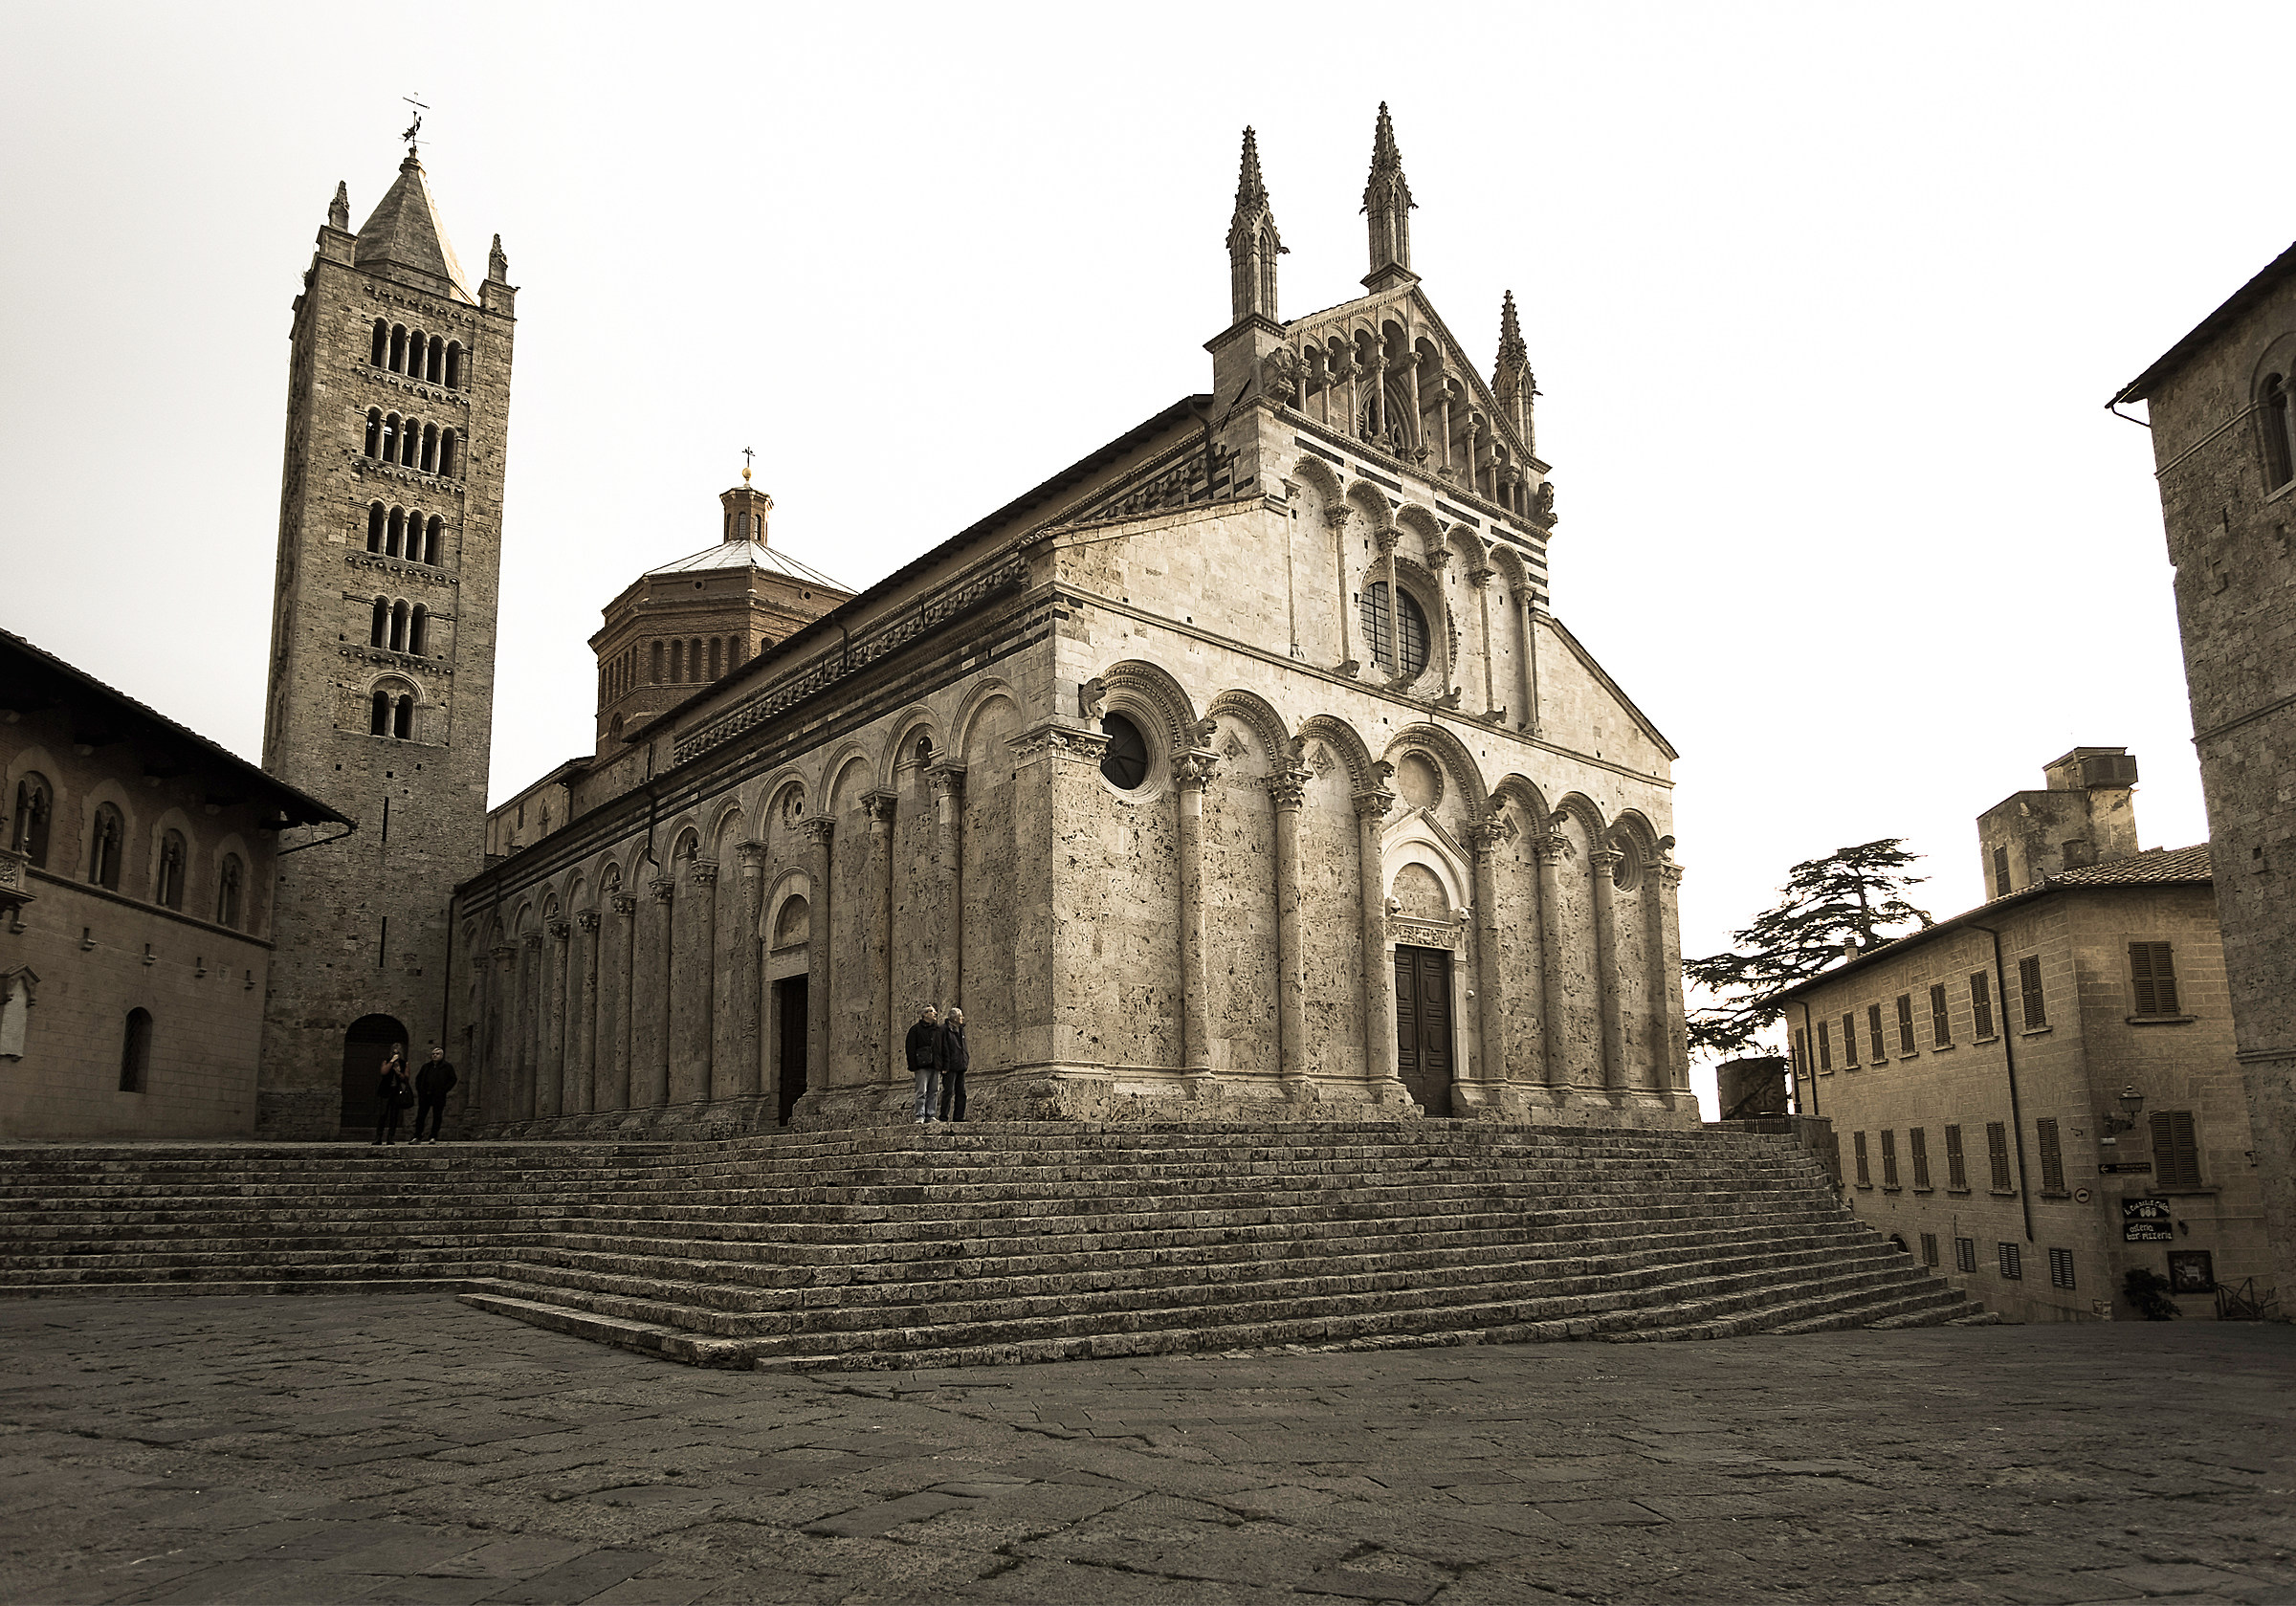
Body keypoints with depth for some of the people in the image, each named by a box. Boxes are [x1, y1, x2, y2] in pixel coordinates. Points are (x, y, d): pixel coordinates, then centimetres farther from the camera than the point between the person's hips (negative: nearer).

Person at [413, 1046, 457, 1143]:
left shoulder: (447, 1067, 4)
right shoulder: (426, 1066, 15)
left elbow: (453, 1079, 0)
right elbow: (418, 1078, 21)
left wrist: (444, 1090, -8)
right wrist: (419, 1090, 8)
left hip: (439, 1096, -3)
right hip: (425, 1095, 3)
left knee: (437, 1116, 0)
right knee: (420, 1116, 0)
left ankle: (433, 1137, 5)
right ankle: (417, 1136, 3)